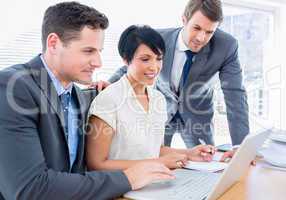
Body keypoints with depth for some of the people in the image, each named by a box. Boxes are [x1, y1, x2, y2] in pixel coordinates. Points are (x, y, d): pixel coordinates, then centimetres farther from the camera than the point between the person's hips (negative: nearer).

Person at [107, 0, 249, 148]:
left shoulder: (226, 46, -25)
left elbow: (235, 93, -26)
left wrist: (241, 147, -33)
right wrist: (110, 84, -29)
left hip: (197, 114, 0)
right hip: (161, 110, 0)